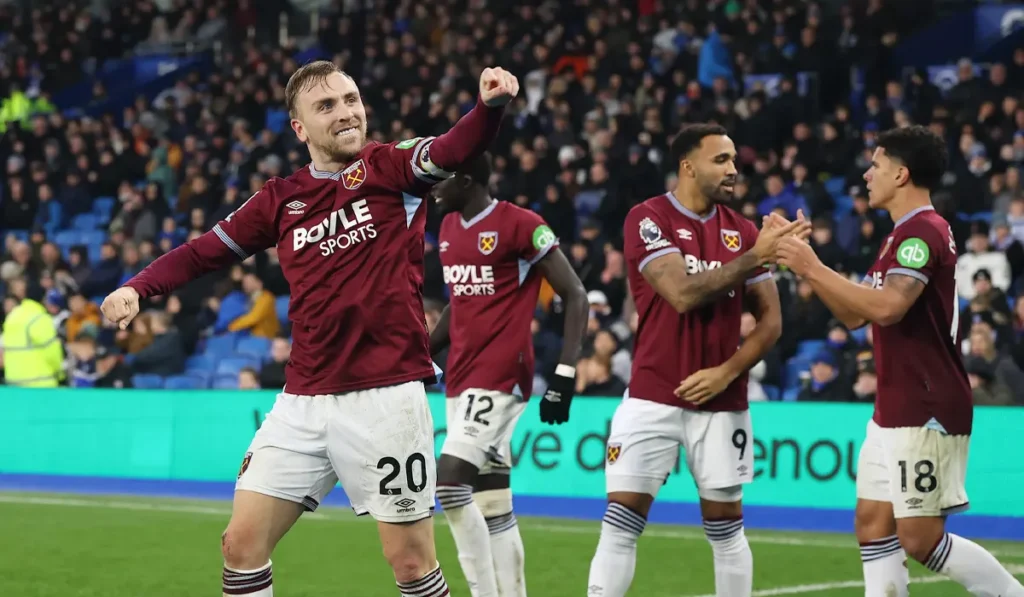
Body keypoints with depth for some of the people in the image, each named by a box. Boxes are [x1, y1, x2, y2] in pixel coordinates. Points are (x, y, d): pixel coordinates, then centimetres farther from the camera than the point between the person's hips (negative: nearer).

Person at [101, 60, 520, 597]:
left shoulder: (389, 167, -1)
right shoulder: (280, 200, 10)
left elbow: (454, 150, -20)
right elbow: (204, 252, 17)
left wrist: (490, 104, -40)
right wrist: (137, 288, 0)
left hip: (384, 396, -4)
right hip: (302, 402, 4)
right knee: (242, 542, 3)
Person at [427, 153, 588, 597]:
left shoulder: (520, 225, -10)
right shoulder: (449, 227, 14)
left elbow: (575, 296, -8)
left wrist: (565, 374, -14)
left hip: (501, 378, -8)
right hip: (461, 378, 8)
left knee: (450, 482, -18)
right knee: (492, 505, 8)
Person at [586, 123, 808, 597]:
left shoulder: (742, 231, 7)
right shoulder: (648, 218, -6)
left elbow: (770, 319, 6)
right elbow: (682, 293, -19)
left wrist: (727, 372, -8)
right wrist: (755, 257, -23)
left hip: (721, 403, 3)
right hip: (653, 398, -3)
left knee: (725, 526, 8)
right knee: (620, 521, -5)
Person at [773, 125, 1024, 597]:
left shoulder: (922, 231, -15)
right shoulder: (905, 234, 18)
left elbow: (887, 307, -30)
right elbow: (855, 314, 21)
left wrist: (814, 268, -22)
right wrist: (804, 260, 12)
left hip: (926, 413, -10)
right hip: (894, 412, 10)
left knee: (920, 539, -8)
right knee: (873, 525, 7)